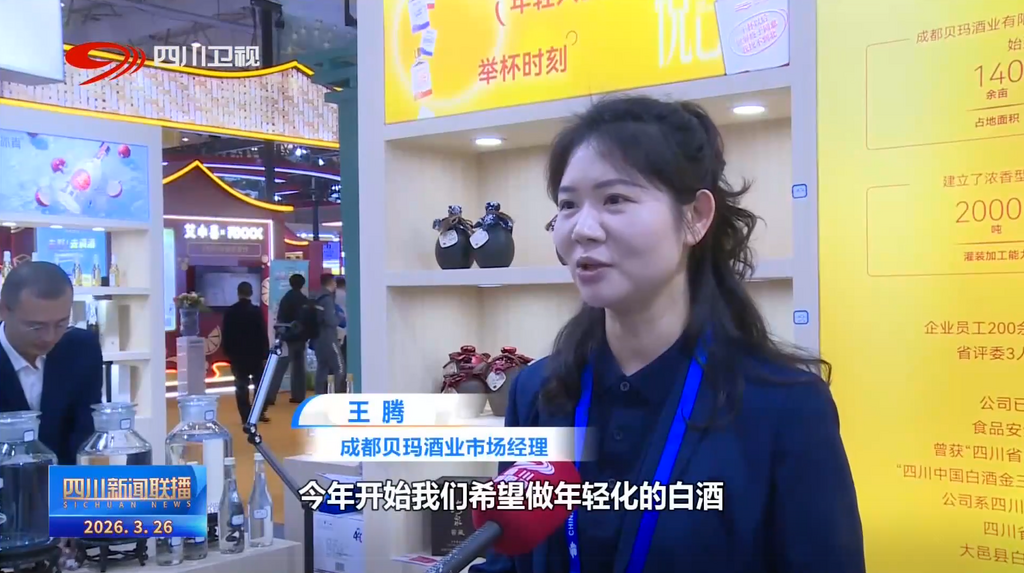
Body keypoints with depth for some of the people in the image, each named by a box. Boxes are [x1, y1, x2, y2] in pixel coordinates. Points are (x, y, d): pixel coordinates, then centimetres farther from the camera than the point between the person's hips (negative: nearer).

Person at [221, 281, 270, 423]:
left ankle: (246, 416, 2)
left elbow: (225, 335, 1)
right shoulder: (256, 310, -9)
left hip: (236, 354, 1)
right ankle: (260, 412, 9)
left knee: (241, 386, 5)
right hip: (255, 354, -1)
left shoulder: (230, 312, -2)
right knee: (260, 384, 12)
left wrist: (228, 352, 10)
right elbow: (263, 334, -9)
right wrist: (265, 354, -4)